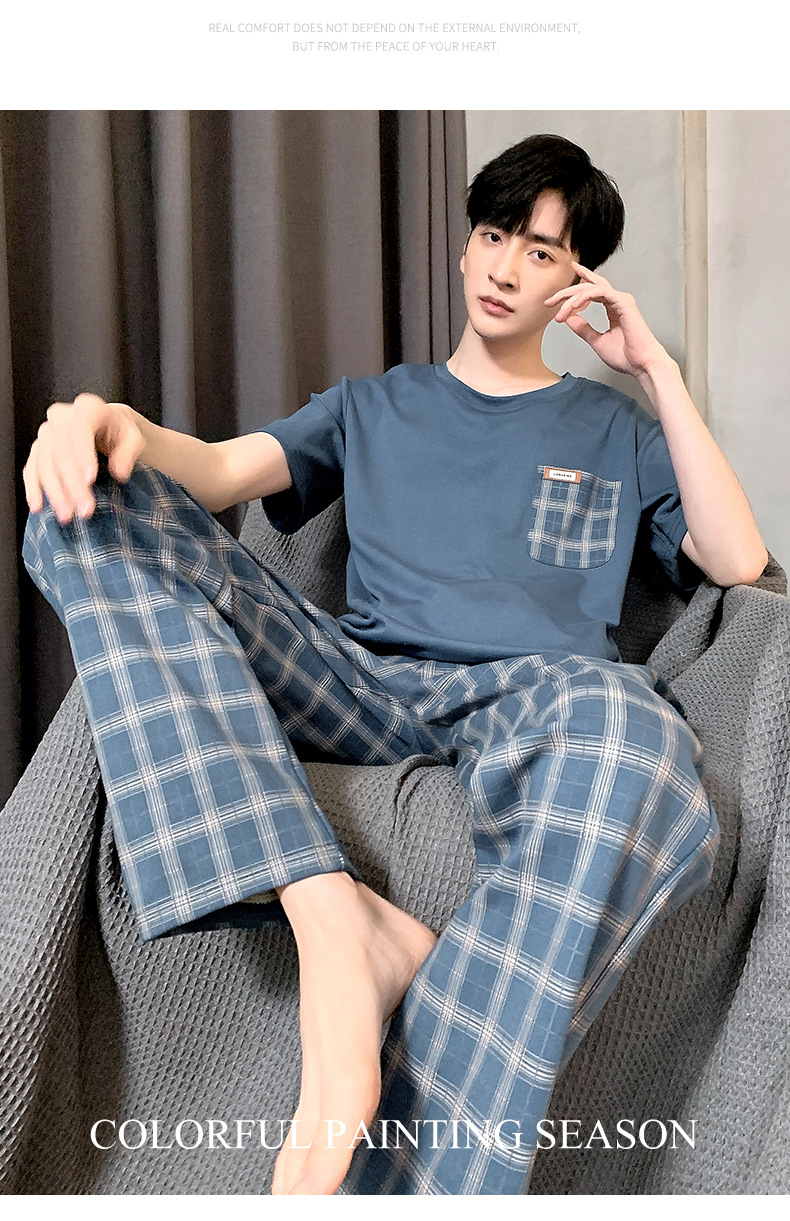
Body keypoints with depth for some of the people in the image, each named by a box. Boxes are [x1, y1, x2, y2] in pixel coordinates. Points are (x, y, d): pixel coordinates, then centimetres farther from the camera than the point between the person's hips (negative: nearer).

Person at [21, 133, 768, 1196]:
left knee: (634, 733, -41)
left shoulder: (612, 429, 27)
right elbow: (222, 469, 11)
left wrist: (656, 368, 12)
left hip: (537, 691, -1)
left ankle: (403, 1177, -38)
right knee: (94, 511, -19)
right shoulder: (375, 406, 28)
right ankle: (335, 923, -36)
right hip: (364, 684, 2)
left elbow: (738, 560, 11)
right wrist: (112, 421, -13)